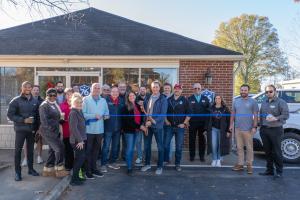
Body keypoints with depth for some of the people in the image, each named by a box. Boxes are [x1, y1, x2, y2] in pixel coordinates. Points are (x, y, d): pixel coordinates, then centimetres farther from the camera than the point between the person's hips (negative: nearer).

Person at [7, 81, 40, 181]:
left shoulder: (34, 101, 7)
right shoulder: (16, 100, -5)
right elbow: (10, 115, -9)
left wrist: (36, 128, 2)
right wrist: (24, 120, -18)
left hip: (32, 130, 4)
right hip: (20, 130, -3)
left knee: (30, 149, 12)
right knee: (18, 150, 2)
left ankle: (30, 169, 24)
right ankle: (17, 172, 11)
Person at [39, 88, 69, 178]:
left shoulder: (55, 105, 16)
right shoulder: (44, 105, -10)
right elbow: (44, 120, -16)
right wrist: (51, 128, -15)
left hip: (55, 131, 9)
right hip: (48, 132, -9)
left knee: (52, 150, 12)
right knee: (59, 148, -11)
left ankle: (47, 170, 23)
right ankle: (59, 169, 0)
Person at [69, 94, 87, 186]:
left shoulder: (79, 112, 11)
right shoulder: (73, 113, -15)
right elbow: (74, 128, -20)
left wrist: (82, 139, 13)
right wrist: (79, 140, -19)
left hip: (81, 139, 9)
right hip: (77, 140, -9)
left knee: (79, 158, 15)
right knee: (80, 158, -6)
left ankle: (76, 176, 27)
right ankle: (74, 179, 4)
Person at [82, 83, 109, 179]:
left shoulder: (103, 100, 11)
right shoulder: (86, 100, -5)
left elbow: (107, 113, 14)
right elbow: (83, 114, -14)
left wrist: (105, 116, -8)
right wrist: (94, 116, -18)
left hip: (99, 129, 5)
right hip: (89, 129, -5)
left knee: (96, 149, 14)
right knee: (88, 150, 5)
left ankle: (94, 168, 27)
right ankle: (88, 170, 16)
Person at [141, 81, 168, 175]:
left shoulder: (163, 99, -7)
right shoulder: (147, 98, 7)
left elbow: (163, 114, -13)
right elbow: (144, 111, 8)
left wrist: (153, 122, -19)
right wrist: (145, 122, -3)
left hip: (157, 126, -4)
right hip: (147, 125, 5)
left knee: (160, 146, 5)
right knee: (147, 145, 13)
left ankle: (160, 166, 18)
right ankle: (147, 164, 29)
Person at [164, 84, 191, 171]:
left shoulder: (184, 100, -1)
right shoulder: (168, 100, 5)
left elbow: (188, 113, -1)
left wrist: (184, 123, -6)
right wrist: (166, 121, 2)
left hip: (180, 127, -1)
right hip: (170, 126, 2)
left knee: (179, 147, 4)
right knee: (165, 144, 4)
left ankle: (177, 164, 17)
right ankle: (166, 160, 25)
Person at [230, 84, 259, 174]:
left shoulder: (253, 101, -1)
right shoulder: (236, 101, 10)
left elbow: (255, 115, -4)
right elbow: (233, 113, 12)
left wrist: (254, 126, -10)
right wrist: (231, 124, 7)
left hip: (248, 129, -4)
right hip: (238, 128, 4)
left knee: (249, 148, 2)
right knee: (239, 147, 10)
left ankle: (249, 165, 12)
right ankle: (240, 164, 18)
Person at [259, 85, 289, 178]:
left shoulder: (281, 102, -4)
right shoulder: (264, 103, 16)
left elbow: (286, 115, -13)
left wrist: (275, 118, -28)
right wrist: (261, 125, 13)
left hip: (275, 130, -6)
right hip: (264, 130, 6)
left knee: (276, 151, -2)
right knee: (267, 151, 11)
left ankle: (279, 171, 11)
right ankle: (269, 170, 22)